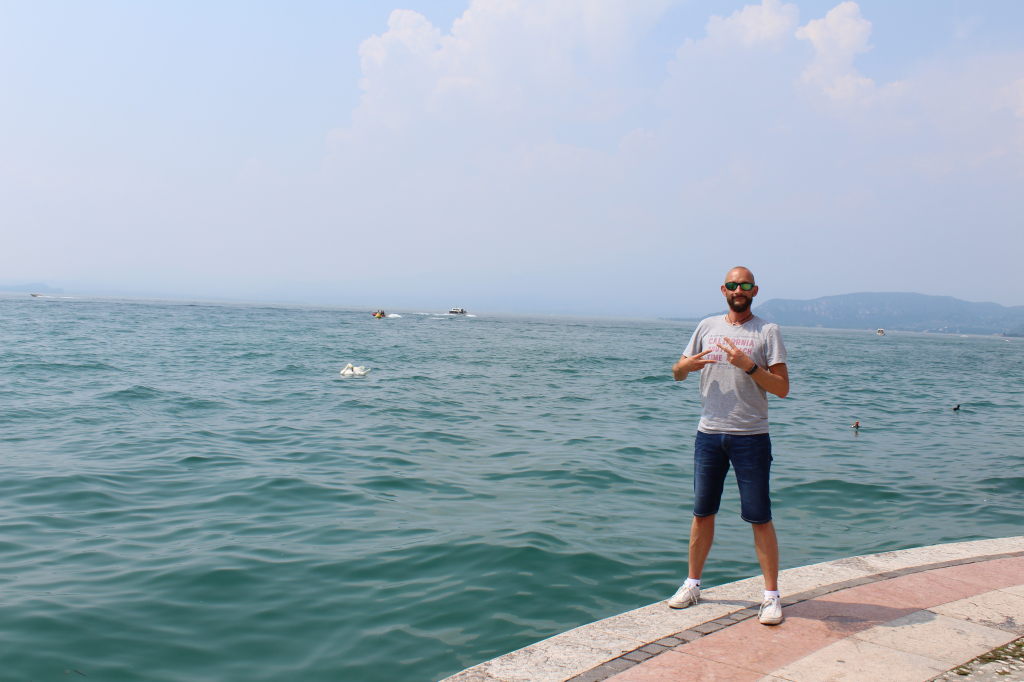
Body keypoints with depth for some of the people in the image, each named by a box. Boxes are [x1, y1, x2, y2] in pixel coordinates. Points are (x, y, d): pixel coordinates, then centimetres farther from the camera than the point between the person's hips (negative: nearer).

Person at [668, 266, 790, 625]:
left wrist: (748, 365, -21)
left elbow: (782, 388, -8)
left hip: (751, 437, -3)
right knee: (702, 513, 12)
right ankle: (692, 584, 24)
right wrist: (686, 365, -9)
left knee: (760, 518, 1)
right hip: (709, 434, 3)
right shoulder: (707, 327, 9)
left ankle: (771, 596, 12)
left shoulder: (767, 332, -2)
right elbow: (677, 373, 14)